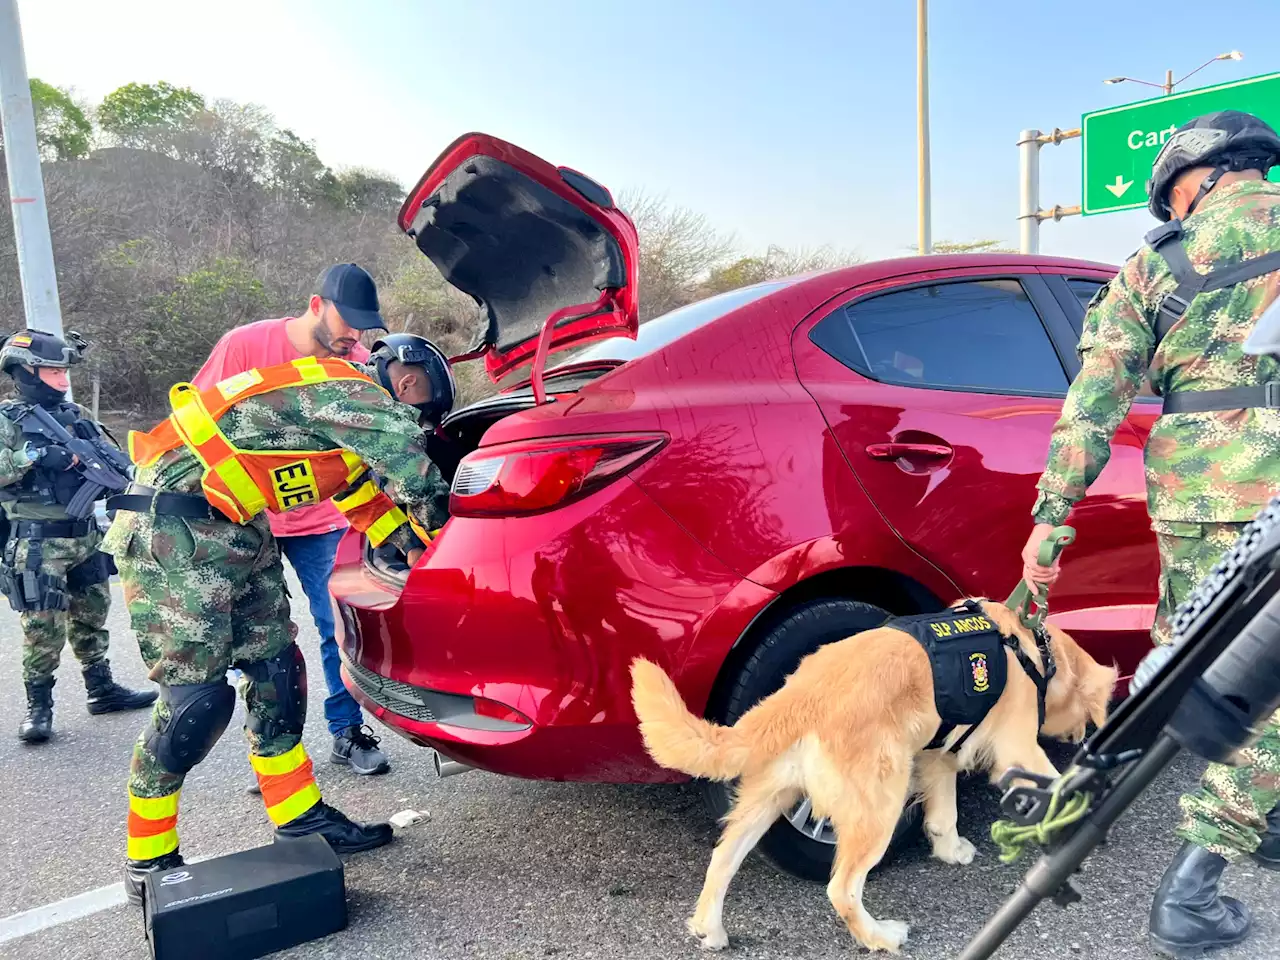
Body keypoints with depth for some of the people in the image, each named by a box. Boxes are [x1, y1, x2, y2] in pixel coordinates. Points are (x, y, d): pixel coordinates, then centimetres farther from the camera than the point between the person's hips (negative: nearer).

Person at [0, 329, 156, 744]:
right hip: (37, 545, -6)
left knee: (91, 618, 16)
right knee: (43, 627, -2)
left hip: (87, 538, 6)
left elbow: (114, 456, 10)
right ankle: (38, 705, 13)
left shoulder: (77, 415, 9)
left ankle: (102, 689, 28)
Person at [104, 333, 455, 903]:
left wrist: (413, 546, 14)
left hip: (236, 531, 10)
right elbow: (413, 472, -21)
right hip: (172, 531, -10)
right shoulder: (346, 391, -15)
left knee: (275, 670, 8)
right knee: (199, 696, -7)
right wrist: (442, 526, -4)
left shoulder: (347, 408, 16)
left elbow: (364, 498, 23)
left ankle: (301, 821, 19)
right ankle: (148, 864, 9)